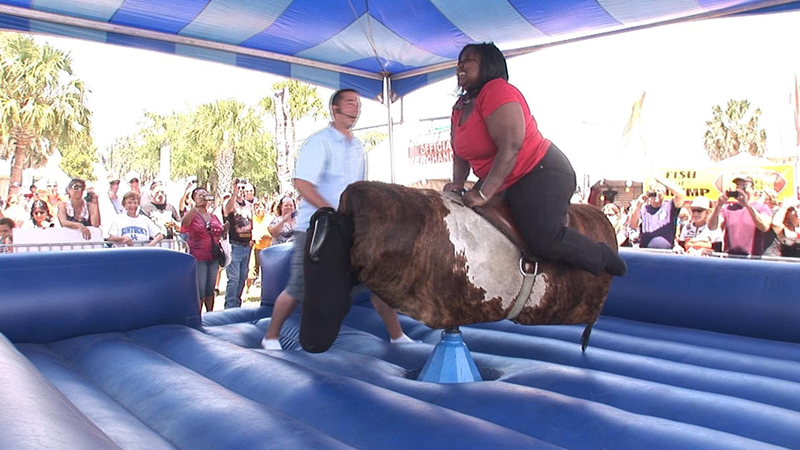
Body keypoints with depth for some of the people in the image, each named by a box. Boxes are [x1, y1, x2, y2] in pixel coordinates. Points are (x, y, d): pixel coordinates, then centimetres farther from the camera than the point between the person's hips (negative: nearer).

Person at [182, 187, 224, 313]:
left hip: (213, 257, 5)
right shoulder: (192, 215, -3)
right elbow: (184, 222, -27)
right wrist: (196, 206, -34)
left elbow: (220, 234, 24)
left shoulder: (213, 217, 12)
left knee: (210, 288, 12)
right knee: (200, 290, -4)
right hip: (198, 258, -5)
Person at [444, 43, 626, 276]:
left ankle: (603, 257, 6)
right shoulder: (459, 108, 11)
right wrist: (458, 182, -5)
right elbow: (460, 153, 14)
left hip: (541, 174, -10)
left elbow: (510, 146, -27)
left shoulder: (497, 91, -16)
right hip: (508, 186, 10)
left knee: (545, 239, -23)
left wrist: (484, 193, -29)